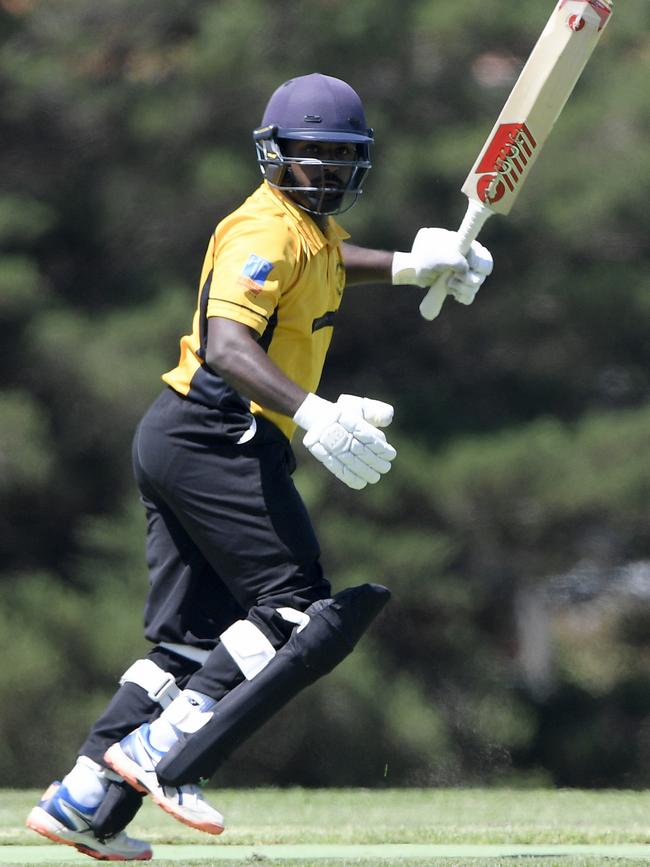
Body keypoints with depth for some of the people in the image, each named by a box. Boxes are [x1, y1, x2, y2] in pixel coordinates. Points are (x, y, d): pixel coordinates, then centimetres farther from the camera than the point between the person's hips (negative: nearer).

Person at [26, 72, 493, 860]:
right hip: (219, 438, -10)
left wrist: (405, 266, 27)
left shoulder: (312, 227, 17)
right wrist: (313, 413, -44)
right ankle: (163, 753, -18)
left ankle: (82, 802, 7)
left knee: (191, 642, 10)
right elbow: (226, 345, -30)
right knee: (302, 613, -12)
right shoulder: (269, 229, -15)